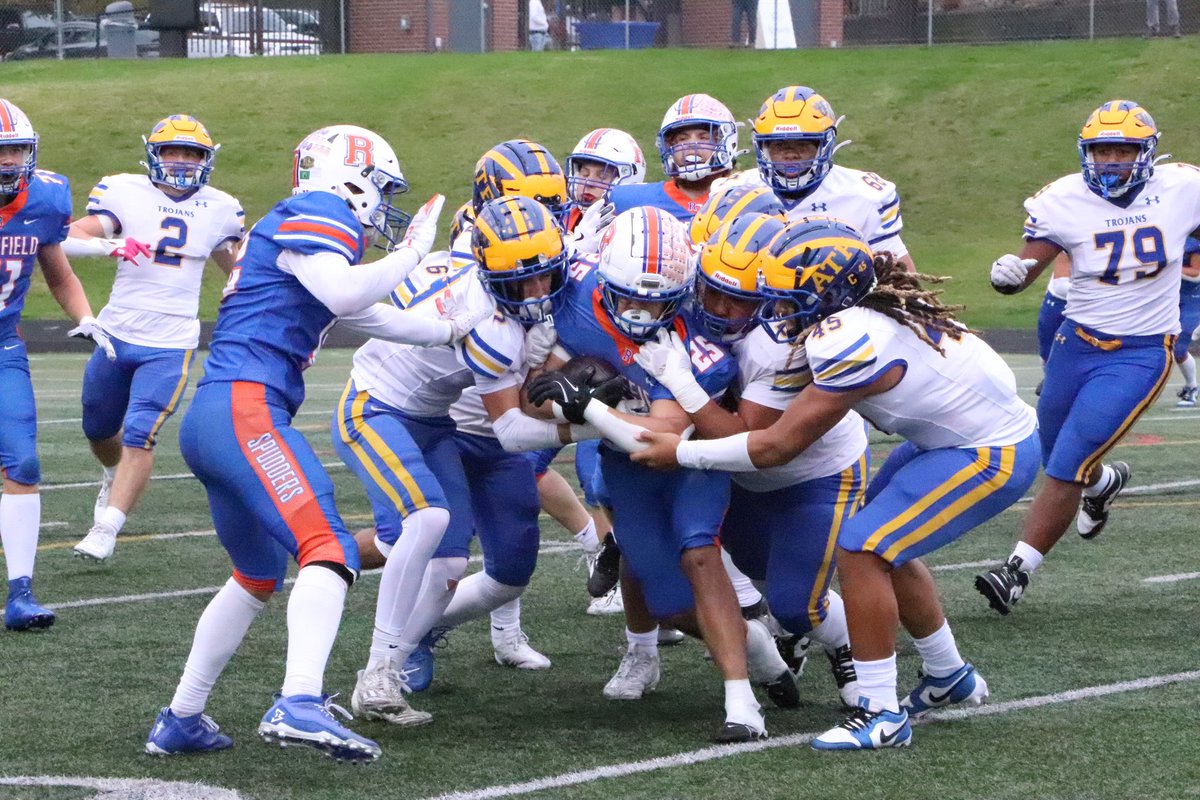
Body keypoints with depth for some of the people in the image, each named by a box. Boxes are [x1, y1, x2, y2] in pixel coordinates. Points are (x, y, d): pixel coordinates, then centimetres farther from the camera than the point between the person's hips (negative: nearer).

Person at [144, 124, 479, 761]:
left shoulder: (305, 231, 27)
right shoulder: (315, 218, -2)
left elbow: (373, 319, 36)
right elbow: (345, 295, -20)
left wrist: (456, 331, 41)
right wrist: (413, 249, -6)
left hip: (208, 421, 10)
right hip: (242, 406, -10)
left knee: (258, 575, 24)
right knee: (328, 550, -20)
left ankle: (181, 720, 30)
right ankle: (299, 703, -38)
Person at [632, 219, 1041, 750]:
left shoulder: (850, 342, -26)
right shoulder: (866, 311, 1)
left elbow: (775, 447, -18)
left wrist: (681, 452, -8)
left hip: (991, 458, -10)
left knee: (860, 550, -11)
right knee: (886, 547, 18)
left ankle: (881, 714, -5)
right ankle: (948, 677, 35)